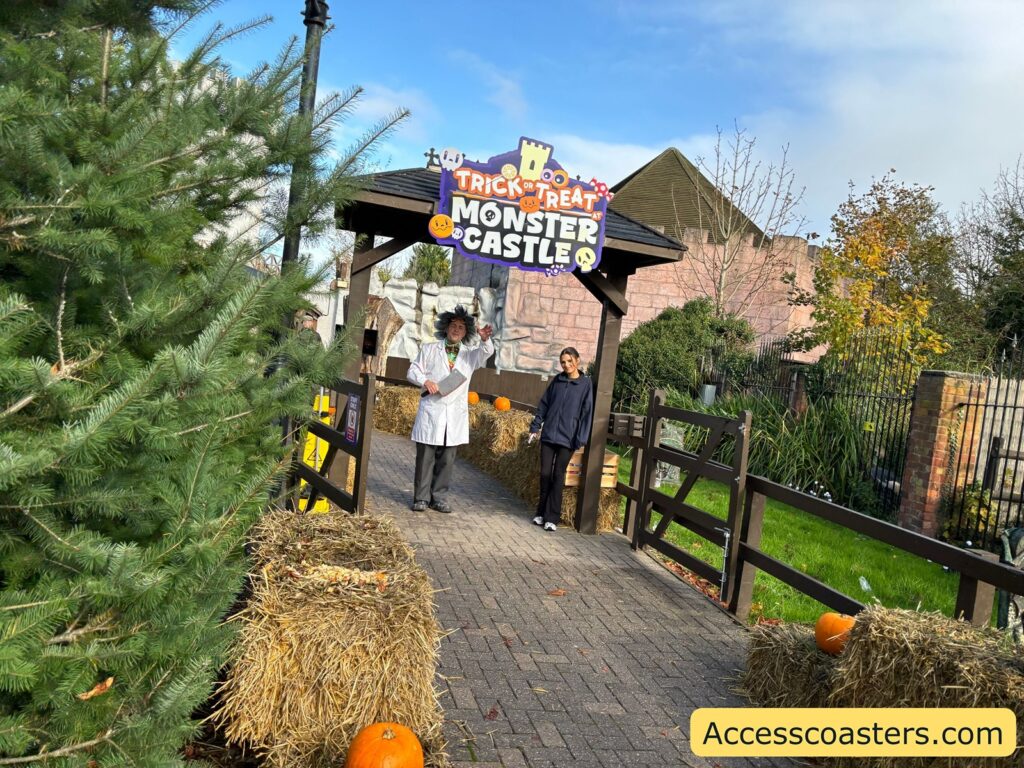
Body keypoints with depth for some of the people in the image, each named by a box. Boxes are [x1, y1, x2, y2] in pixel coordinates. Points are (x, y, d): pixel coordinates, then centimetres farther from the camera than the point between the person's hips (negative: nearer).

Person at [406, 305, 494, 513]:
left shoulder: (470, 355, 14)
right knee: (426, 457, 0)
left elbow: (486, 353, -7)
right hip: (431, 412, -2)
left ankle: (439, 497, 14)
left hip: (455, 416, 2)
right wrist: (425, 380, -12)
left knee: (447, 459, 6)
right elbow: (413, 371, 9)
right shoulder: (429, 349, 10)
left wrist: (485, 340, -29)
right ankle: (421, 497, 8)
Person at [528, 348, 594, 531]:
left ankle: (552, 517, 5)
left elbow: (586, 413, -6)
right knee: (545, 474, 5)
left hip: (567, 438, -3)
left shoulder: (585, 384, -3)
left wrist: (581, 440, -11)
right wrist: (535, 427, 9)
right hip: (548, 435, 3)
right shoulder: (557, 380, 7)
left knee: (558, 476, -1)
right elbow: (543, 405, 13)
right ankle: (541, 512, 17)